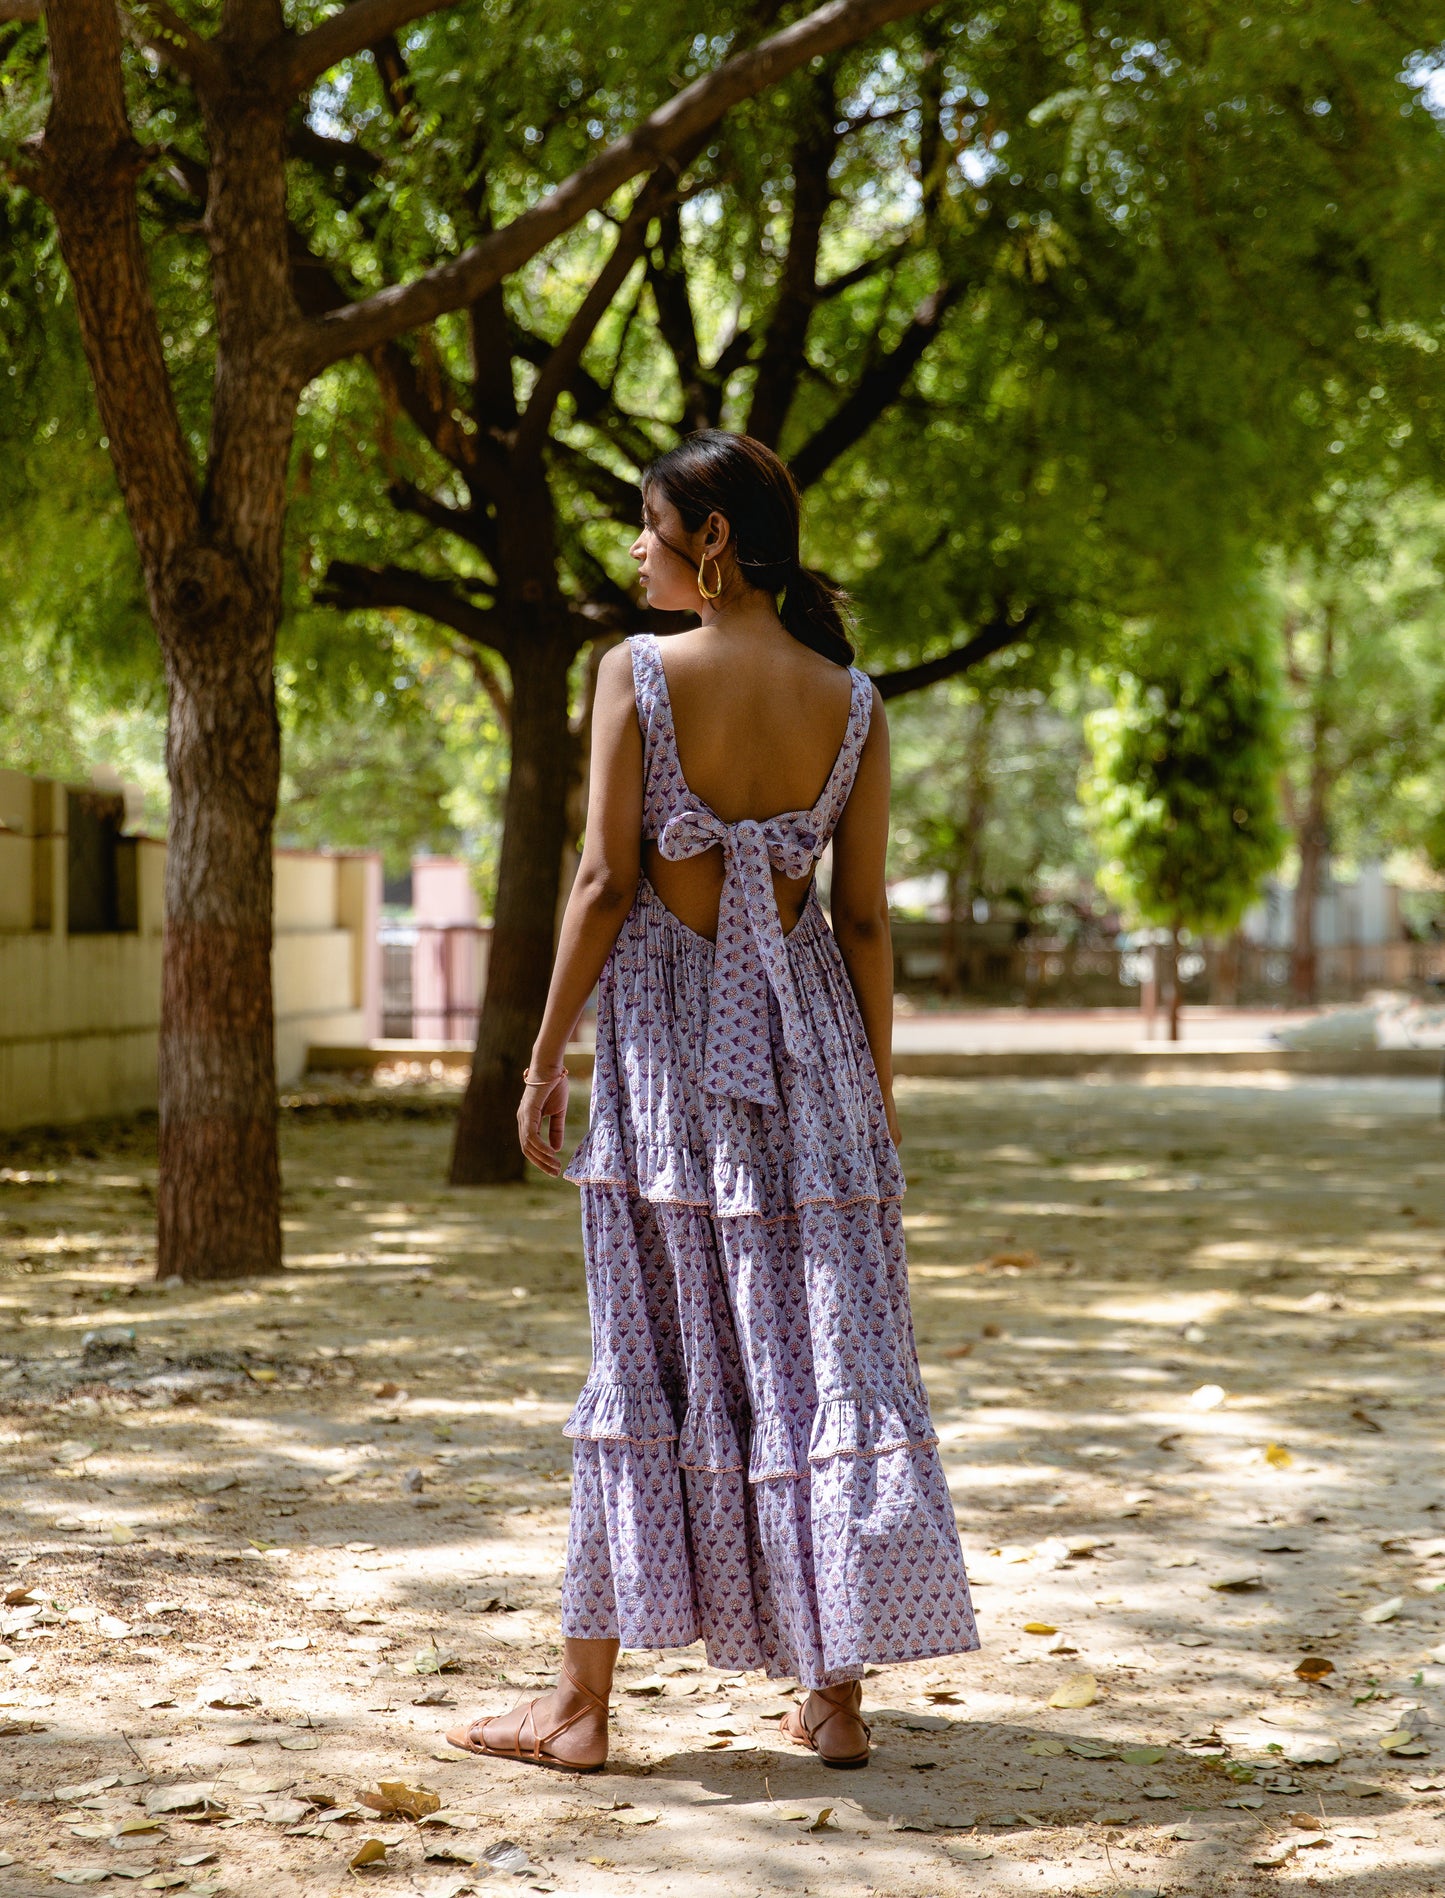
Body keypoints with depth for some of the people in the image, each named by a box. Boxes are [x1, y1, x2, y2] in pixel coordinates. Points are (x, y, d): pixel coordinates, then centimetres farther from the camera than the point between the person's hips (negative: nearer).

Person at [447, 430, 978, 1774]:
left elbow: (604, 882, -9)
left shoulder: (638, 674, -7)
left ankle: (582, 1703, 8)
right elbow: (864, 916, 3)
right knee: (820, 1349, 7)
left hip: (668, 1028, -2)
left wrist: (544, 1054, -2)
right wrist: (878, 1084, 11)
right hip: (805, 1028, 3)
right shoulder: (850, 701, 2)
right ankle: (836, 1695, 11)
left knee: (648, 1358, 3)